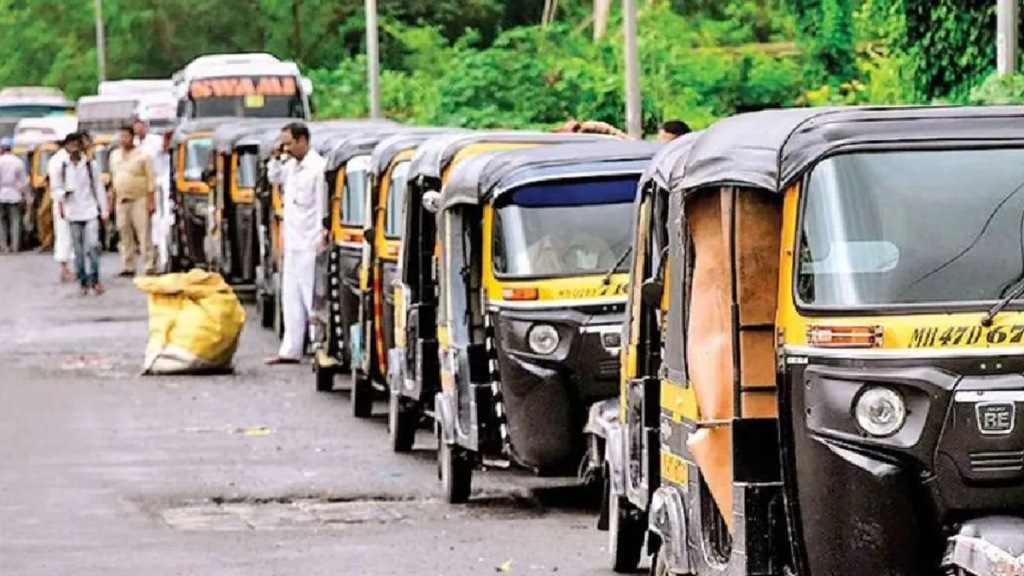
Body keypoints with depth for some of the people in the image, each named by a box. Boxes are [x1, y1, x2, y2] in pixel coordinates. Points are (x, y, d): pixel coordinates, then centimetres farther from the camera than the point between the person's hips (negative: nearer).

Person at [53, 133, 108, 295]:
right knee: (78, 250, 4)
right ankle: (83, 282, 11)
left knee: (93, 245, -11)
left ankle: (94, 280, -2)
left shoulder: (89, 165, 2)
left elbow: (98, 187, 5)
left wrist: (104, 209, 3)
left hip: (90, 211, -1)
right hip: (73, 213, 1)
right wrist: (60, 198, -13)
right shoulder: (63, 167, 2)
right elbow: (57, 187, 9)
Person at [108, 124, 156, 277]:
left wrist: (151, 200, -11)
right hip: (121, 200, 5)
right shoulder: (114, 155, 14)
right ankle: (127, 267, 10)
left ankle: (150, 266, -12)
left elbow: (151, 180, -5)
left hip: (139, 200, -5)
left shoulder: (142, 155, -3)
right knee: (125, 235, 5)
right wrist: (112, 199, 15)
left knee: (144, 233, -10)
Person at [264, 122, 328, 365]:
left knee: (312, 297, -7)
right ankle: (290, 350, 19)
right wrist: (277, 157, 12)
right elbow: (274, 178, 29)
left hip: (310, 244, -9)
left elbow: (323, 205, -17)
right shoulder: (291, 165, 10)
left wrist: (322, 238, -19)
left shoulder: (318, 167, -15)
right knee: (291, 298, 13)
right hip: (292, 242, 9)